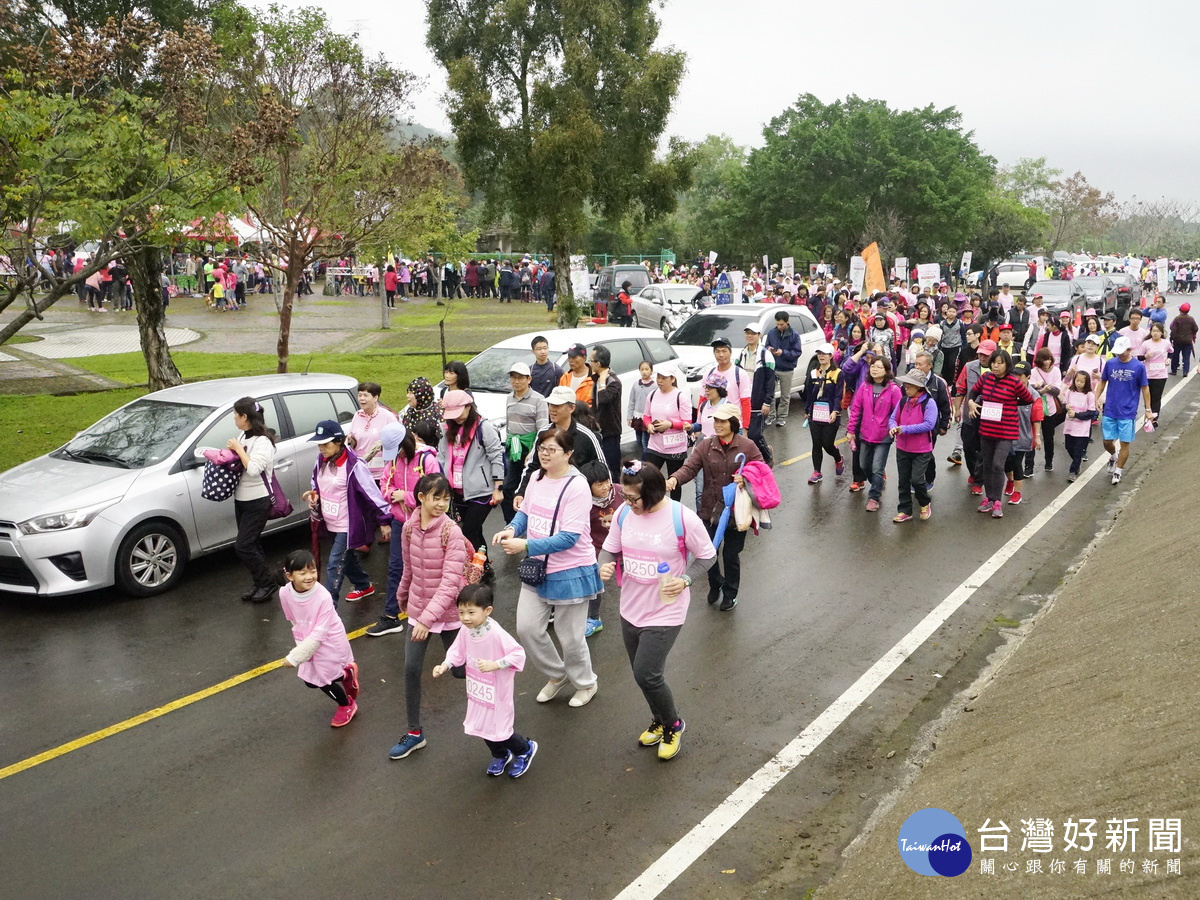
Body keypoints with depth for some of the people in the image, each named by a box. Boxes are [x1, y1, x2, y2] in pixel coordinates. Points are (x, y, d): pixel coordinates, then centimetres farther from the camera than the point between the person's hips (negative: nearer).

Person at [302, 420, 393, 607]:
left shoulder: (353, 465, -23)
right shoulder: (321, 460, -1)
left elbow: (372, 492, -20)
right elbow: (317, 483, 19)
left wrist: (384, 520, -17)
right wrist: (314, 494, -4)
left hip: (348, 524, -8)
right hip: (331, 523, 8)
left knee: (335, 565, -8)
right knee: (347, 557, 24)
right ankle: (364, 586, 46)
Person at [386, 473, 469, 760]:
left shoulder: (452, 532, -21)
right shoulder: (408, 528, -5)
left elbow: (451, 582, -26)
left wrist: (428, 617, -33)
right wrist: (402, 595, 24)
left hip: (448, 612, -4)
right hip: (417, 609, 4)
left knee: (460, 670, 9)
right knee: (411, 670, 3)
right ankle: (414, 733, 19)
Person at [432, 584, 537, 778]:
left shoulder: (497, 634, -31)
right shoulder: (465, 631, -12)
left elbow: (518, 654, -27)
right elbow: (458, 652, 2)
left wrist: (494, 665, -34)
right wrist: (445, 666, -14)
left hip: (497, 693, -6)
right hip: (477, 693, 6)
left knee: (499, 731, 5)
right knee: (483, 727, 21)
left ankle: (526, 749, 36)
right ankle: (500, 755, 50)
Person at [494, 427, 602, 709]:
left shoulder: (576, 486, -21)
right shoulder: (537, 477, 0)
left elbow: (569, 538, -24)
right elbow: (525, 511, 15)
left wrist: (526, 545, -29)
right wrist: (512, 529, -8)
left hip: (569, 572, -7)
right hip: (537, 569, 7)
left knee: (570, 636, 8)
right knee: (527, 628, 8)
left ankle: (585, 683, 37)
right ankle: (557, 675, 35)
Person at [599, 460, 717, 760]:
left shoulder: (683, 518, -21)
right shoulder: (624, 513, -7)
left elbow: (707, 556, -7)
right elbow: (610, 549, 6)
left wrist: (685, 580, -23)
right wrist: (605, 566, -17)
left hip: (665, 612, -6)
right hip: (630, 609, 6)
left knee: (647, 675, -9)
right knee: (642, 674, 18)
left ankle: (672, 725, 21)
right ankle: (659, 721, 46)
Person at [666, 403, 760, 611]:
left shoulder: (748, 446, -6)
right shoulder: (705, 446, -3)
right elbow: (690, 467, -11)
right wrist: (675, 479, -32)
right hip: (710, 508, 2)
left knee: (731, 554, 11)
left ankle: (730, 593, 35)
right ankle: (715, 584, 37)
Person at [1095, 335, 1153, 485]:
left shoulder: (1139, 366, -8)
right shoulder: (1110, 363, -2)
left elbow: (1145, 388, 0)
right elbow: (1103, 382, 11)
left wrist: (1148, 410, 2)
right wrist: (1097, 398, -2)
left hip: (1128, 412, -2)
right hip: (1109, 411, 2)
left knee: (1124, 443, 3)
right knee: (1107, 441, 7)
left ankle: (1118, 471, 18)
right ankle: (1114, 456, 40)